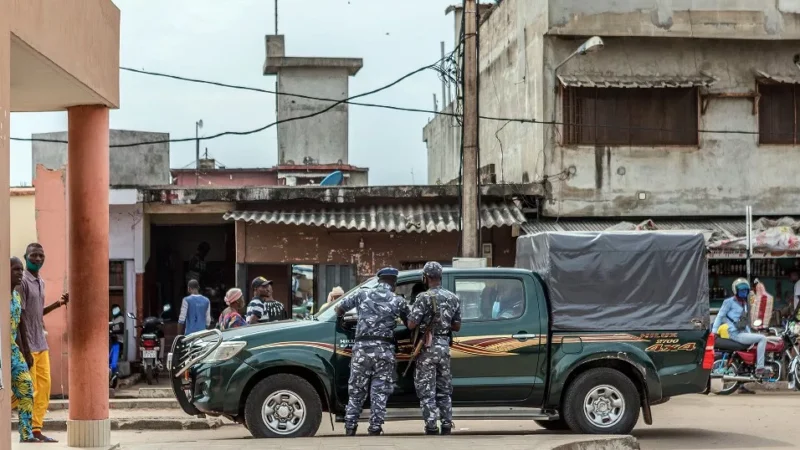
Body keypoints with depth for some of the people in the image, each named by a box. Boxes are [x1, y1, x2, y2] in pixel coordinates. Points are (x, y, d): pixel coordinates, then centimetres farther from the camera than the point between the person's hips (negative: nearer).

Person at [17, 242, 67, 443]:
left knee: (44, 387, 6)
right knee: (29, 390, -6)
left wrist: (58, 304, 12)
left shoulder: (40, 282, 16)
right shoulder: (22, 282, -11)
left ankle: (36, 430, 9)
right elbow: (19, 316, -15)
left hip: (41, 344, 8)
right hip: (28, 345, -8)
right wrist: (25, 349, -19)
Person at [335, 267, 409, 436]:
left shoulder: (363, 295, 10)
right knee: (380, 391, 3)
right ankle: (375, 429, -1)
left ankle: (350, 427, 8)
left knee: (356, 390, 10)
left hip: (362, 347, 2)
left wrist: (341, 316, 41)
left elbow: (339, 308, 18)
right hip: (384, 349, -2)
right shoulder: (397, 300, 7)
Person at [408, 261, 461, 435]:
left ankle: (431, 427, -4)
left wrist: (423, 320, 6)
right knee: (444, 389, 15)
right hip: (444, 347, 6)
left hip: (428, 349, -6)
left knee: (426, 390, 0)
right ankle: (446, 425, 14)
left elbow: (411, 324, -15)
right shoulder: (453, 298, 7)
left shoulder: (424, 297, -13)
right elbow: (457, 326, 11)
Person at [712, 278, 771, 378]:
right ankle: (759, 368, -20)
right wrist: (714, 331, -13)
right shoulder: (729, 302, -3)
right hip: (736, 334, -8)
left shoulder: (745, 304, 21)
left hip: (743, 332, 8)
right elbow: (720, 315, -6)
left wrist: (749, 334, 14)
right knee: (762, 338, -18)